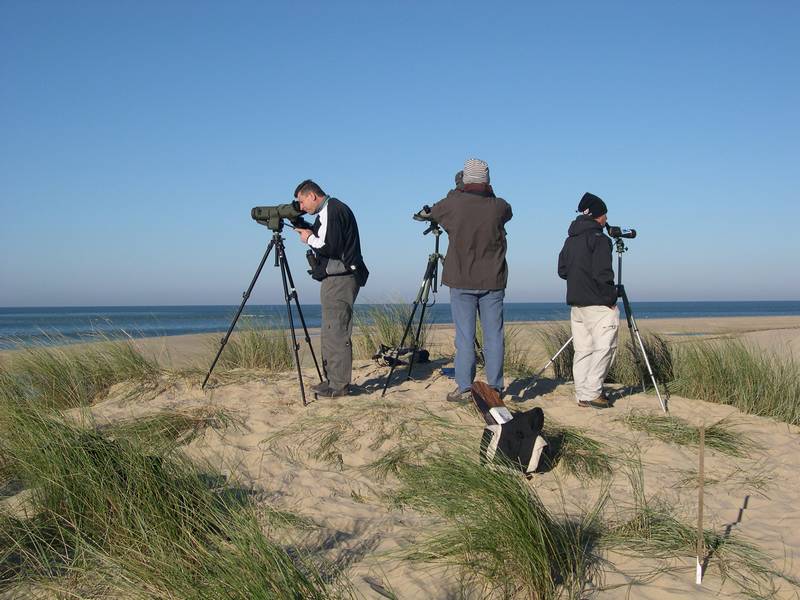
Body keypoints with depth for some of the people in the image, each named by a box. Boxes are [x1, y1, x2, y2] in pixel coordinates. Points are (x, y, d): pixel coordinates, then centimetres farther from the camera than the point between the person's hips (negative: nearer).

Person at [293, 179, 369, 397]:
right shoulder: (328, 211, 20)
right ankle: (333, 380, 19)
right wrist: (311, 234, 12)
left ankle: (339, 385, -6)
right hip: (336, 278, 11)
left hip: (340, 279, -11)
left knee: (336, 332, -9)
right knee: (332, 331, 13)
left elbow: (329, 246, -20)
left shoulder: (332, 211, -12)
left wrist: (309, 238, -5)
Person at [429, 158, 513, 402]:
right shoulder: (499, 207, -6)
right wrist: (488, 193, 14)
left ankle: (464, 388, 3)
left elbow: (434, 211, 12)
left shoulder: (454, 204, -9)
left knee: (465, 336, 2)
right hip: (493, 282, 1)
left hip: (462, 282, -1)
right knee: (494, 335, 6)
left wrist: (456, 191, 20)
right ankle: (495, 388, 10)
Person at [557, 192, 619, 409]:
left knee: (582, 350, 10)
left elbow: (562, 271, 15)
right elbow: (602, 274, -17)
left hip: (575, 303, 8)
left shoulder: (570, 239, 13)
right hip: (597, 304, -8)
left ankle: (582, 394, 11)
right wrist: (611, 298, -9)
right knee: (604, 347, -4)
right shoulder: (599, 238, -11)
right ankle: (591, 393, -10)